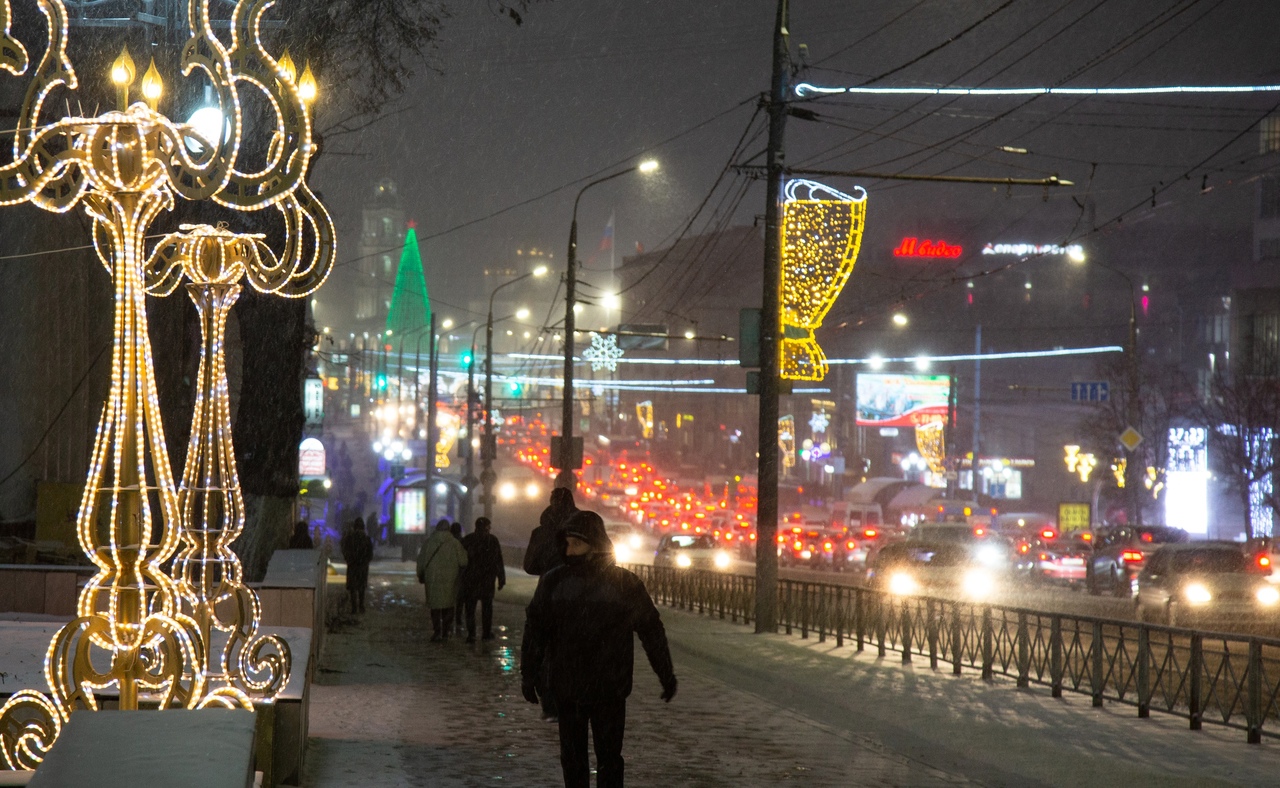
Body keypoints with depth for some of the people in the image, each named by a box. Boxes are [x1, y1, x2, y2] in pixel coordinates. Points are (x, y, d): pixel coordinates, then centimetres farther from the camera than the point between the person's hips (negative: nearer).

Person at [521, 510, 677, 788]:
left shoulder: (625, 583, -5)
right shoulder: (553, 582, -1)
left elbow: (651, 630, 3)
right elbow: (535, 629, 6)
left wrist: (666, 675, 7)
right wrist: (529, 675, 4)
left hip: (610, 690, -2)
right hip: (567, 689, 2)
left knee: (609, 759, 1)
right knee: (572, 758, 9)